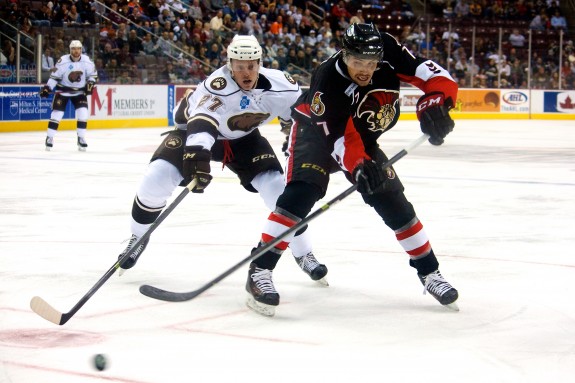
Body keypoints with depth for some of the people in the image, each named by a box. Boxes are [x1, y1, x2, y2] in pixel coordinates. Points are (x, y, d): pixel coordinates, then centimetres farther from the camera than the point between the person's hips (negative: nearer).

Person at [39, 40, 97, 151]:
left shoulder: (86, 61, -11)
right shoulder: (63, 61, -18)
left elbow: (93, 74, 3)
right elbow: (54, 76, -12)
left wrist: (90, 83, -13)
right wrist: (47, 88, -22)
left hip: (79, 91, 2)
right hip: (63, 90, -2)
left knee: (83, 114, -11)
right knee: (57, 113, -8)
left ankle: (81, 138, 2)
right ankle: (50, 137, 5)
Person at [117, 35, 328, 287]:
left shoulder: (278, 85, -25)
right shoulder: (218, 84, -39)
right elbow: (201, 122, -54)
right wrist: (197, 153, -70)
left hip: (243, 138, 3)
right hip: (195, 126, -3)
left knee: (278, 187, -12)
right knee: (157, 178, -20)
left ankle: (303, 254, 7)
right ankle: (139, 237, 8)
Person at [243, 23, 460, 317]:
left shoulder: (388, 52, -26)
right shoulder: (327, 80, -36)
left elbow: (436, 78, -23)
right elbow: (339, 138, -37)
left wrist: (433, 105, -42)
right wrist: (359, 166, -54)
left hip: (362, 139, 5)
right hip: (316, 131, -5)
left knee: (393, 202, 2)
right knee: (302, 193, -26)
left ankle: (429, 272, 17)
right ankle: (260, 271, -24)